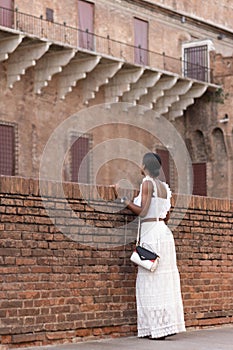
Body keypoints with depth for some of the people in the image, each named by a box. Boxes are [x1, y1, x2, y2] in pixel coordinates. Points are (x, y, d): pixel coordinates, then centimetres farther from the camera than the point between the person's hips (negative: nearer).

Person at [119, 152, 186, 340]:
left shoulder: (147, 183, -8)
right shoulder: (164, 186, 14)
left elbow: (142, 211, -14)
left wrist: (127, 202, -1)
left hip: (151, 231, -8)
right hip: (164, 231, 8)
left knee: (152, 279, -4)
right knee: (165, 279, 9)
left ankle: (159, 327, -5)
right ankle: (169, 323, 11)